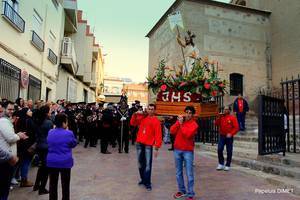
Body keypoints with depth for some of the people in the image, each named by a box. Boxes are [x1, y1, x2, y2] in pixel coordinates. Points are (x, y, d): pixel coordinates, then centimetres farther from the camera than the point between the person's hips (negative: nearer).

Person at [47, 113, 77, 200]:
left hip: (52, 161, 4)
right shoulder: (69, 133, -15)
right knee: (65, 184, 9)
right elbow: (74, 144, 1)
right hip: (65, 162, -4)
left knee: (53, 184, 15)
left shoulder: (50, 132, -1)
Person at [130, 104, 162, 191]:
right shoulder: (142, 117, 9)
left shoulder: (156, 121, -4)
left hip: (148, 145, -4)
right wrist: (135, 115, -3)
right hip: (139, 143, 5)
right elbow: (133, 123, 13)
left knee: (147, 164, -5)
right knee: (140, 163, 13)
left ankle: (147, 183, 6)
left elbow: (158, 134, -8)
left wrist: (157, 148, -14)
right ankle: (143, 179, 28)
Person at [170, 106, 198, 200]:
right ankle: (181, 190, 28)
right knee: (178, 172, 14)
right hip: (177, 150, 5)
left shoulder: (194, 124, -6)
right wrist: (178, 122, -11)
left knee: (189, 174, -1)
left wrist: (181, 124, -15)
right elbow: (172, 131, -4)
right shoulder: (179, 121, 8)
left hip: (188, 151, -4)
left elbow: (187, 134, -21)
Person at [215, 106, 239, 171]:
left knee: (229, 152, 4)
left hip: (229, 137, -3)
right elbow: (216, 124, 3)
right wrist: (218, 117, -8)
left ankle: (227, 165, 16)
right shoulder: (221, 117, 9)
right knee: (219, 150, -3)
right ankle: (221, 164, 10)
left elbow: (236, 127, -8)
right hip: (222, 136, 3)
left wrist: (231, 134, -17)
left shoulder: (232, 117, -4)